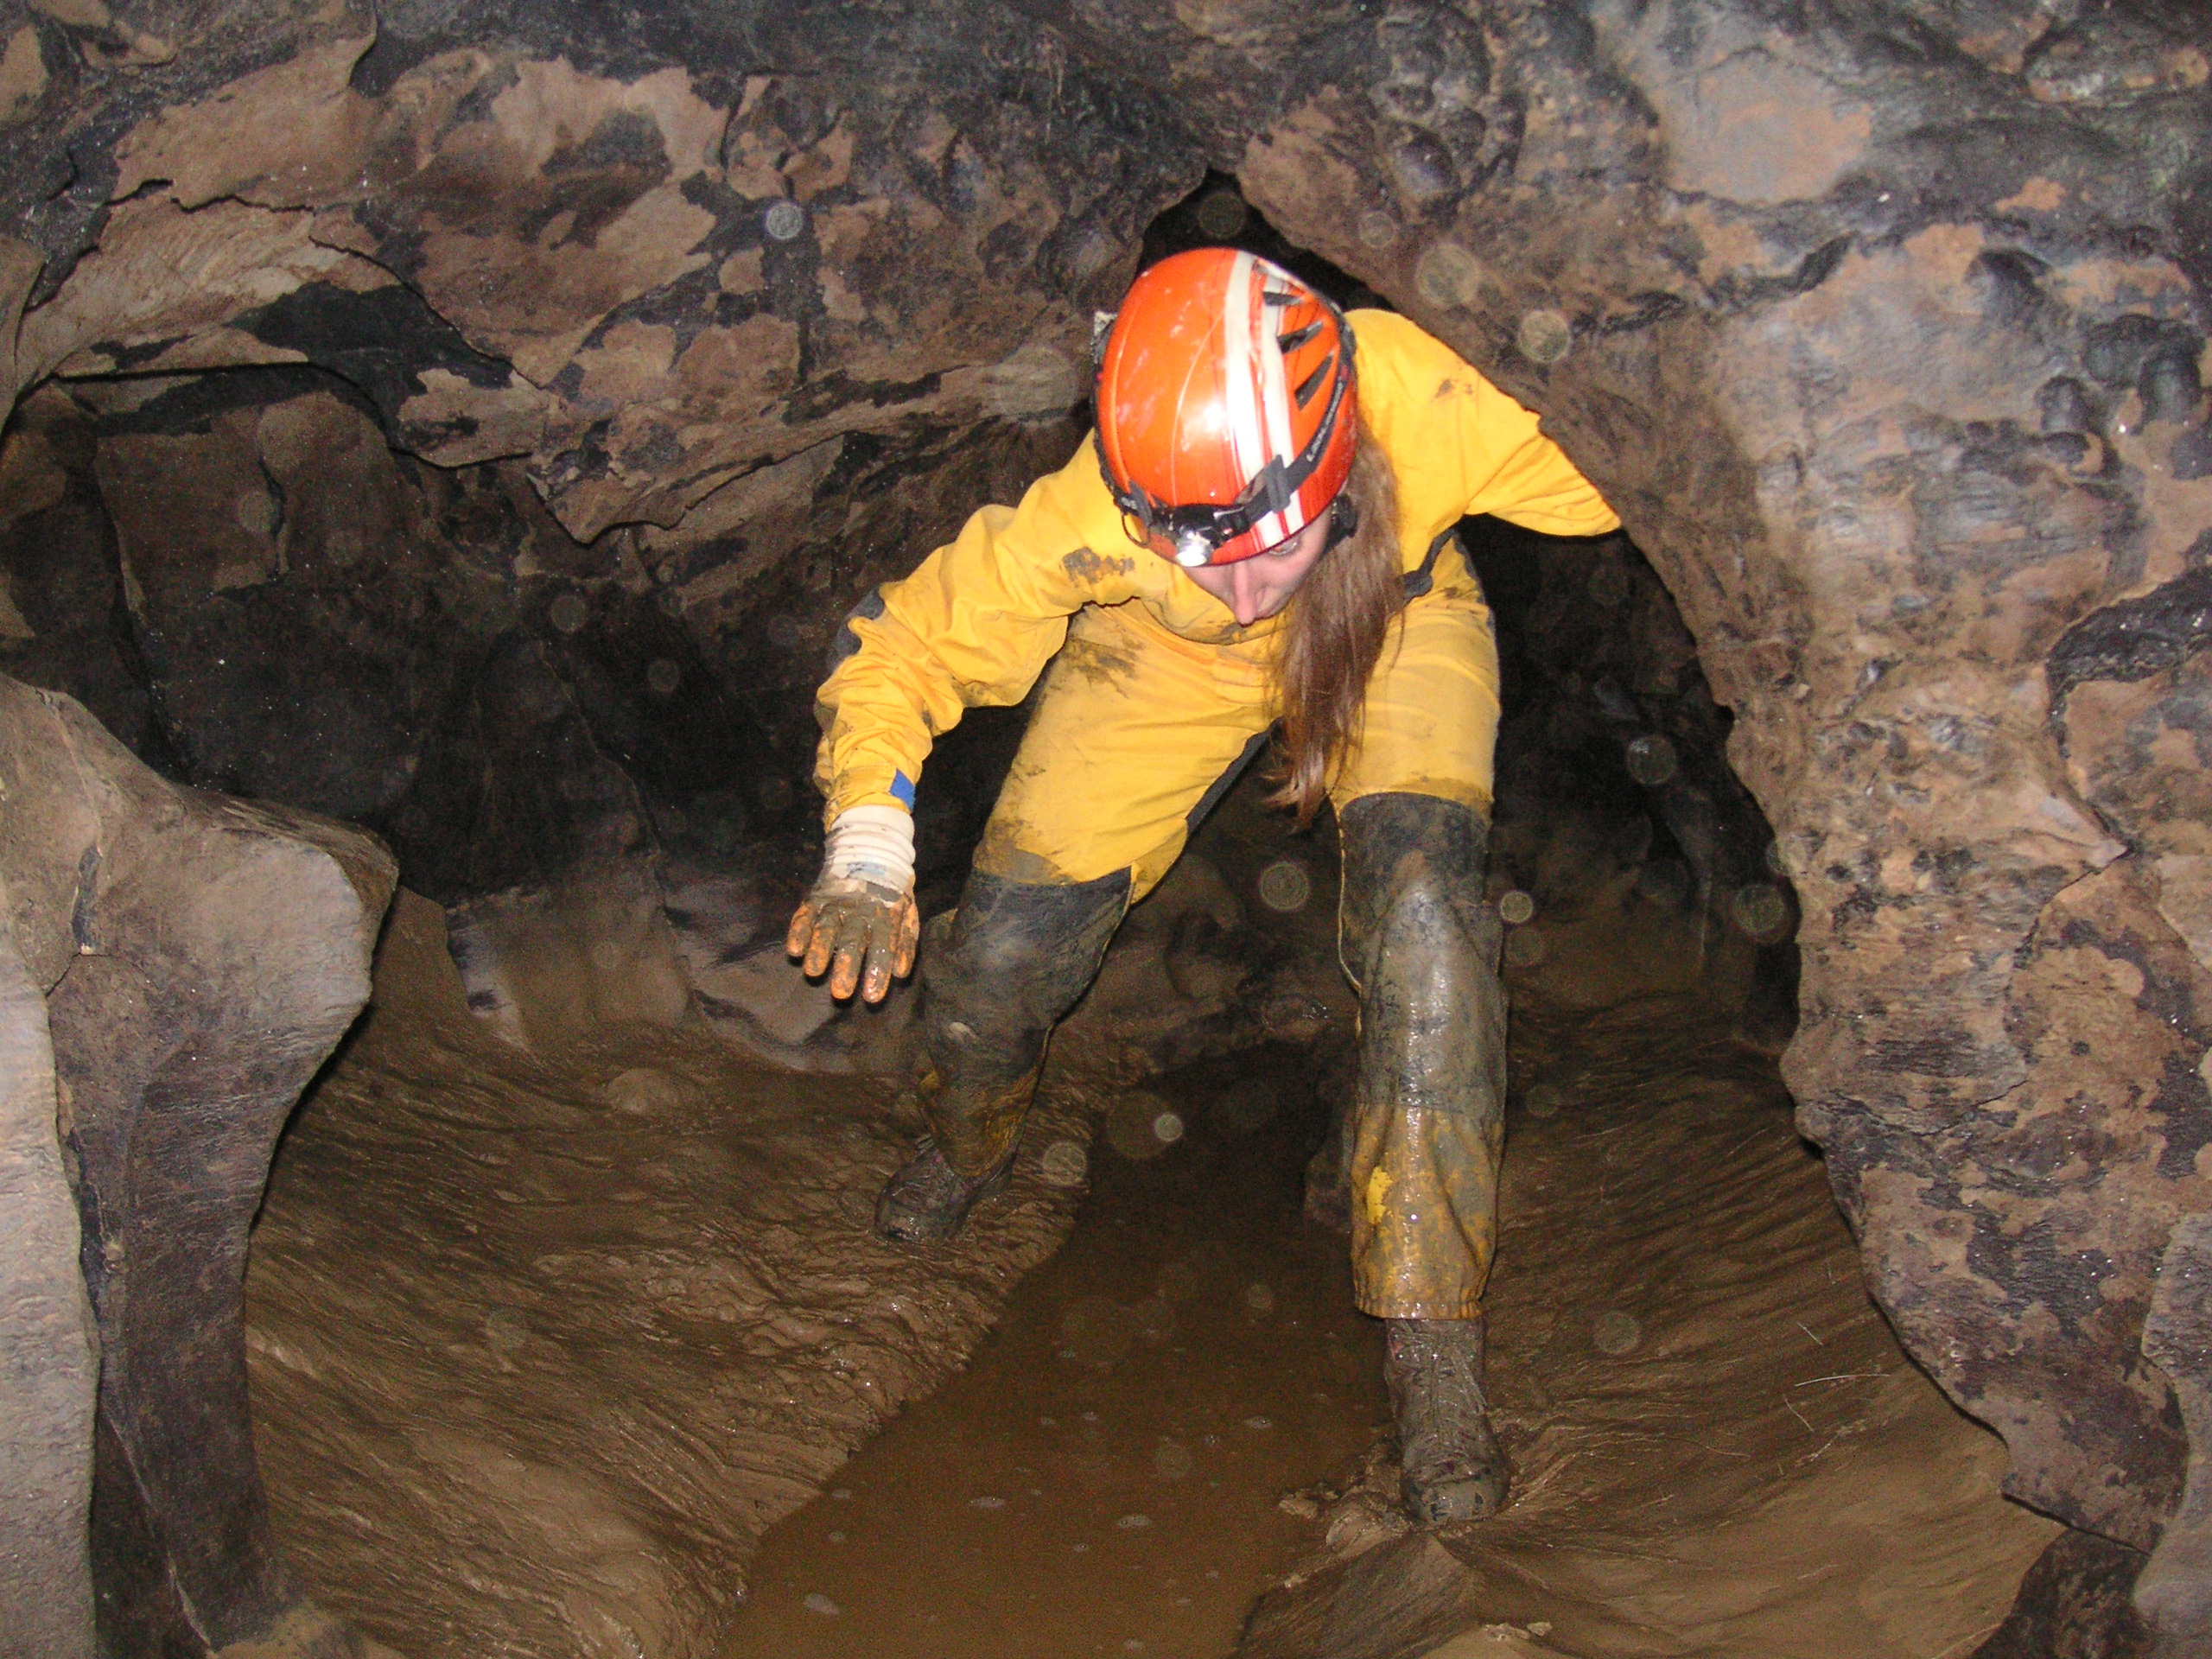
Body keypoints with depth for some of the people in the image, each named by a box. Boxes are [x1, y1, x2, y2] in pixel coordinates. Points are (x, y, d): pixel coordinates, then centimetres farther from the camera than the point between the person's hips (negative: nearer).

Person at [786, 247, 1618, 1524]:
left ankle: (1435, 1346, -16)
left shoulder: (1426, 407, -40)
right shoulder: (1087, 521, -37)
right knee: (1005, 947, -9)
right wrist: (868, 858, -36)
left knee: (1424, 900, -29)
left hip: (1394, 618, 0)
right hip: (1168, 655, 1)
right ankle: (971, 1150, 30)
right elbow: (895, 651, -23)